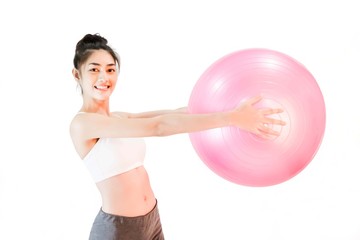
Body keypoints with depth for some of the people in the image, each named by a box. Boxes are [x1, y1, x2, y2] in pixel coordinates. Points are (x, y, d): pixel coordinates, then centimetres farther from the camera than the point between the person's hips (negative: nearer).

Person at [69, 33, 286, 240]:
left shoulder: (119, 118, 7)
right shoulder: (82, 123, -17)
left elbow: (175, 113, 0)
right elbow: (158, 127, -27)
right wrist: (232, 118, -31)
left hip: (152, 219, 7)